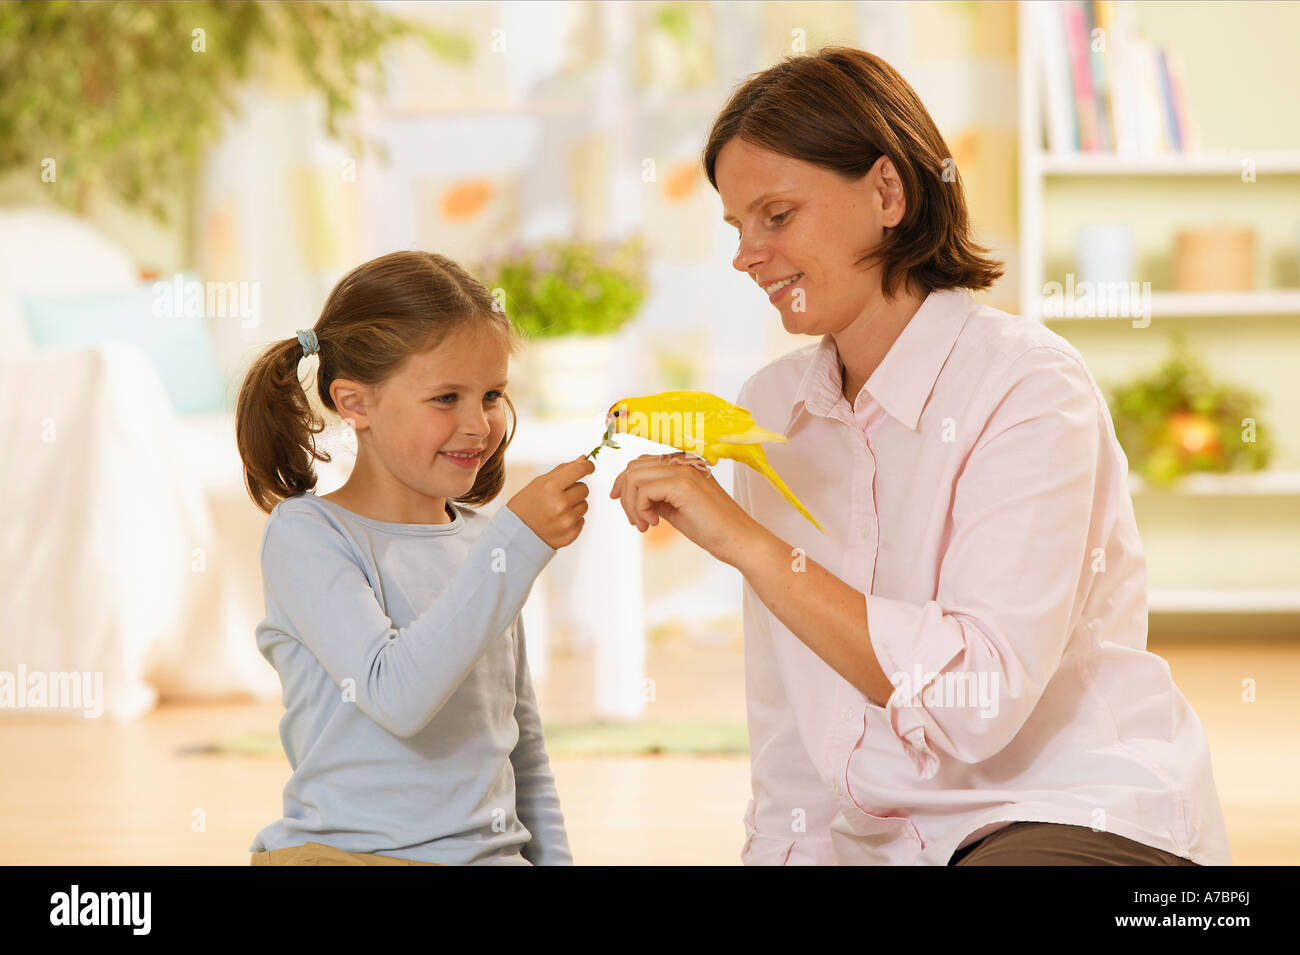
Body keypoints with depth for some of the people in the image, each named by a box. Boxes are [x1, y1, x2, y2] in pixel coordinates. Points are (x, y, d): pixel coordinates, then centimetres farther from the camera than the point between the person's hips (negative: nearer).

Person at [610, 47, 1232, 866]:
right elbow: (788, 738, 11)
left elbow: (978, 701, -24)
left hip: (1093, 825, -6)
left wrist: (743, 540, -24)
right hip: (886, 844, 7)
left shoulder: (1029, 386, -13)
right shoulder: (772, 409, 7)